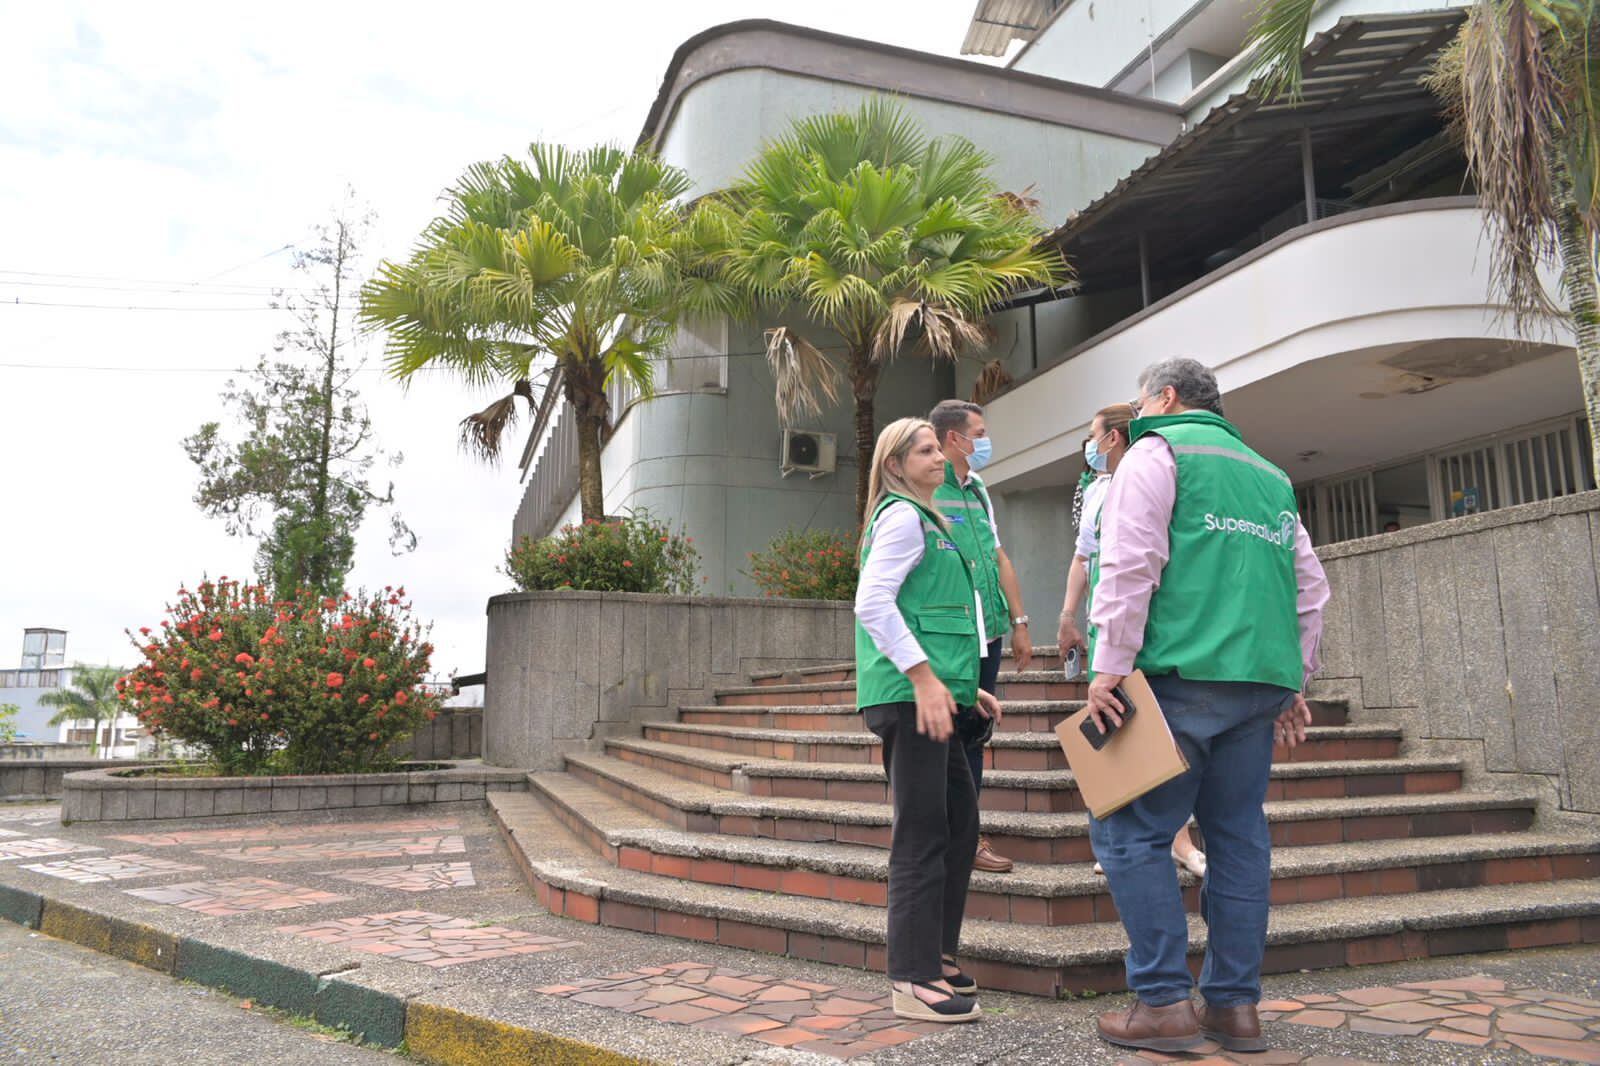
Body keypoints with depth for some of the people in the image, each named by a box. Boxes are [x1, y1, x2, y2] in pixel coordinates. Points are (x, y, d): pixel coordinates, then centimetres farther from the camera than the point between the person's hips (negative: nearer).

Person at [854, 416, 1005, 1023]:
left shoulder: (923, 519, 24)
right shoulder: (903, 516, -7)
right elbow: (872, 604, -20)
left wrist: (966, 688, 23)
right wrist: (923, 677, -24)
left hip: (930, 696, 10)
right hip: (909, 694, -10)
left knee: (959, 824, 15)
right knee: (922, 834, -6)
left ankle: (936, 955, 27)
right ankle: (913, 980, 2)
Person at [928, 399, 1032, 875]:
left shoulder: (978, 489, 17)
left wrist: (1019, 624, 19)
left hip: (987, 632, 8)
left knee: (975, 732, 12)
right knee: (953, 733, -3)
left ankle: (966, 834, 22)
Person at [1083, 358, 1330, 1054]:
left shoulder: (1157, 450, 3)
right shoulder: (1270, 476, 24)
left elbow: (1130, 564, -10)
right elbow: (1311, 589, 22)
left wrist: (1109, 667, -11)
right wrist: (1295, 682, 23)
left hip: (1184, 677, -7)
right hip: (1262, 683, 7)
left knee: (1130, 832, -2)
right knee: (1239, 837, 10)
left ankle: (1165, 1002, -2)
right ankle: (1236, 1006, 15)